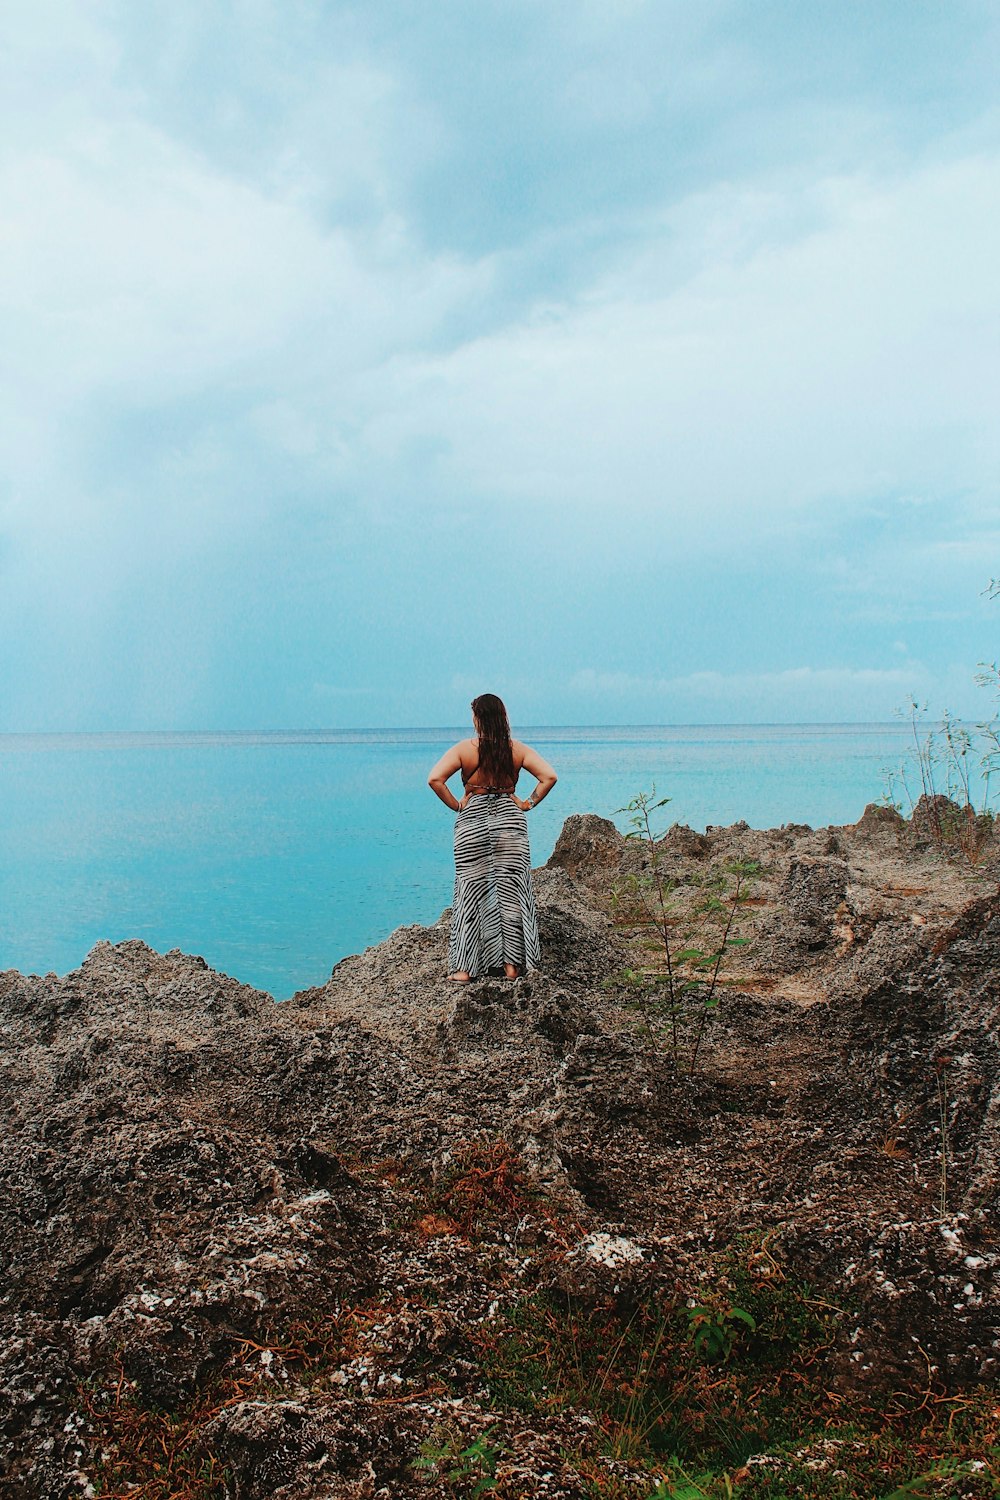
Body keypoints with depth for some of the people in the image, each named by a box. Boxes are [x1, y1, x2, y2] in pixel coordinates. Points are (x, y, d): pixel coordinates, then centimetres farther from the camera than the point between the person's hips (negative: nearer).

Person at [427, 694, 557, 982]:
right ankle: (512, 964, 10)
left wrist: (456, 806, -4)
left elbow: (435, 779, -15)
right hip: (510, 820, 1)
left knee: (470, 893, 5)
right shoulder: (518, 749, 0)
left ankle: (464, 968, 6)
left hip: (472, 821, -1)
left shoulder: (464, 749, -5)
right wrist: (529, 804, 3)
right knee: (511, 891, 8)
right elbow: (549, 777, -7)